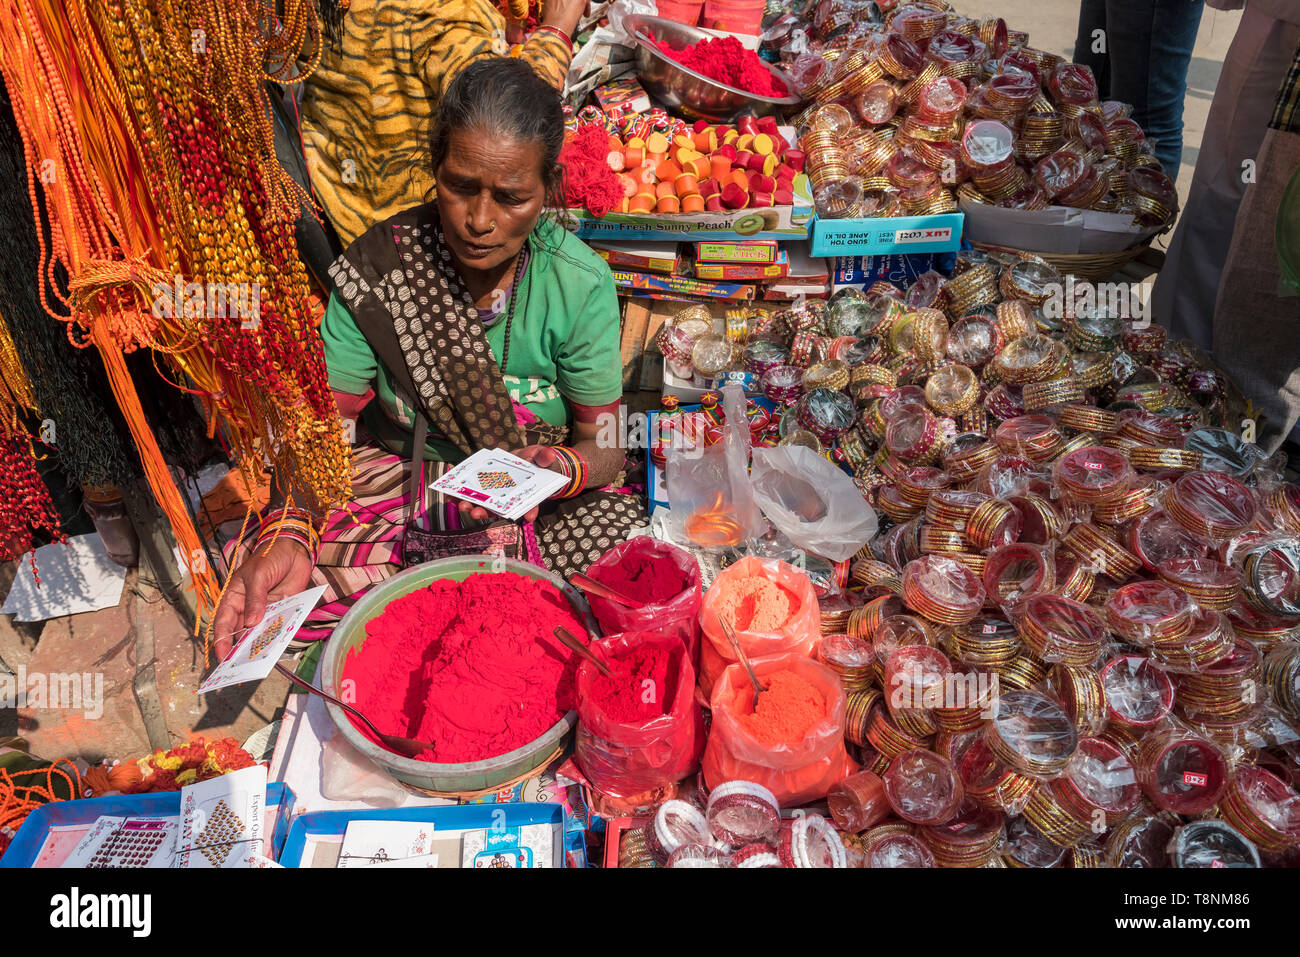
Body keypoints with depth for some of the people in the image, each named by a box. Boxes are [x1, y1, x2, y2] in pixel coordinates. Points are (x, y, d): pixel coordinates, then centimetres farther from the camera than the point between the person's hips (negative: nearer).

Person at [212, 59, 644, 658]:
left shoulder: (580, 284, -14)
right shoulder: (377, 269, -13)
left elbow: (606, 445, -9)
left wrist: (563, 468, -34)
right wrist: (288, 534, -31)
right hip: (399, 488, 1)